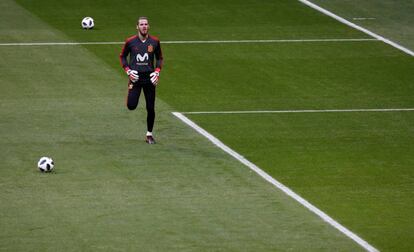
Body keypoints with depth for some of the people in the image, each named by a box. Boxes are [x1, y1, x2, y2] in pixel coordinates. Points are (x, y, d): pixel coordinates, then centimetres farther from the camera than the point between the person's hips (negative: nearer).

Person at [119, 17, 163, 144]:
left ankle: (149, 134, 16)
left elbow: (159, 58, 15)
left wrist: (157, 71, 0)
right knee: (131, 106, -12)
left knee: (151, 108, 2)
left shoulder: (154, 42, 2)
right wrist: (128, 70, -3)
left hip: (149, 77, 1)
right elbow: (122, 56, 11)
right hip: (135, 76, -1)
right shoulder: (130, 41, -2)